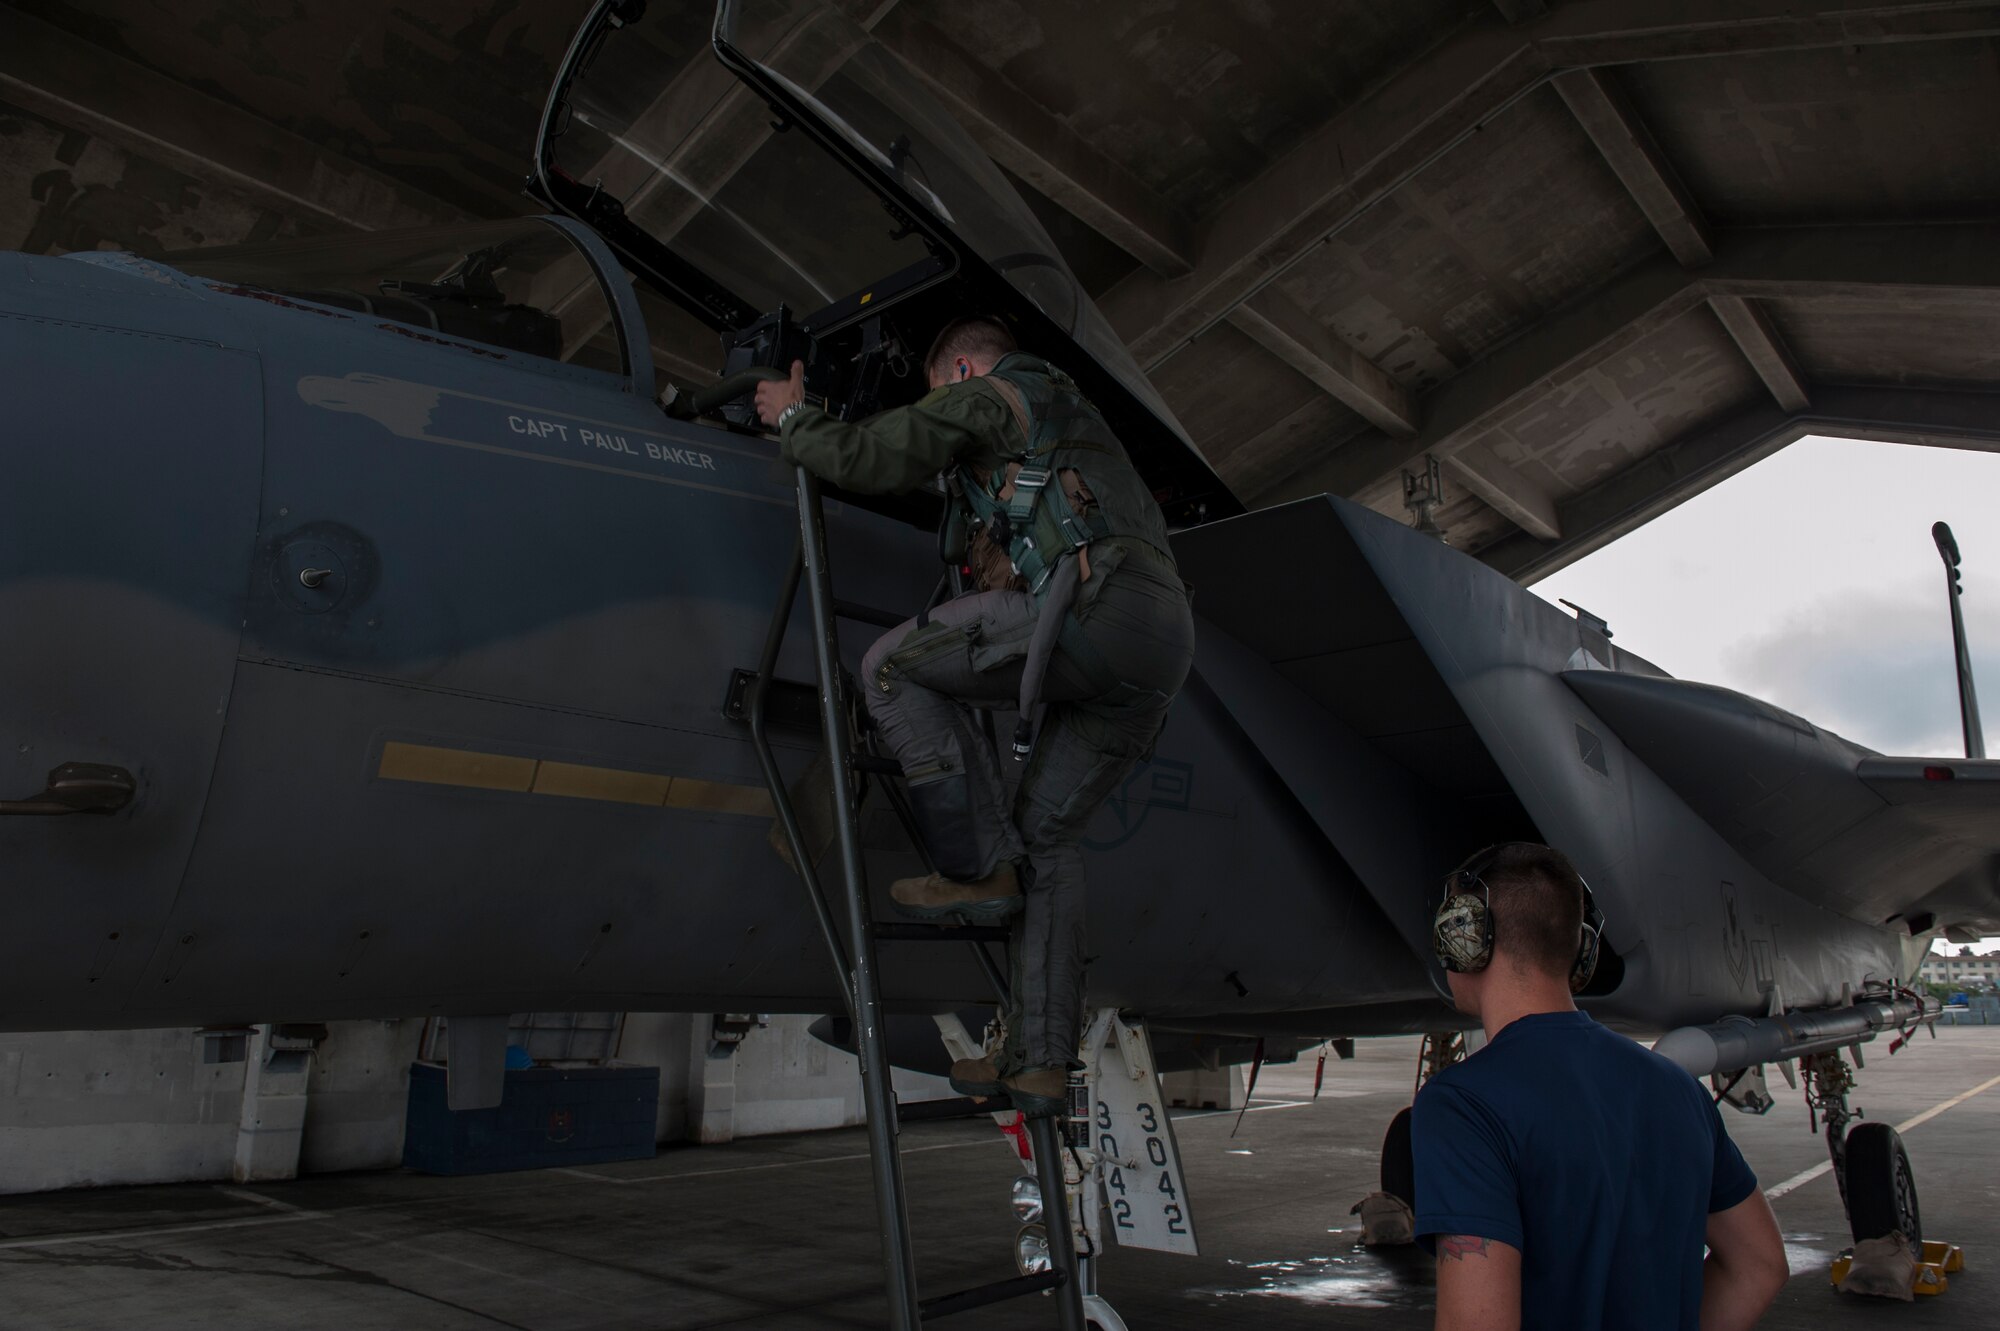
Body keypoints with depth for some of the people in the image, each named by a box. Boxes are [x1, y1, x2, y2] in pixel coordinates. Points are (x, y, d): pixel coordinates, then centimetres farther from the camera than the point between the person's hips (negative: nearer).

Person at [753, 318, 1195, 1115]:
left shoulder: (987, 394, 12)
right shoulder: (1072, 421, 40)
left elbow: (868, 458, 3)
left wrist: (792, 417, 23)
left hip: (1100, 607, -9)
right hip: (1168, 640, 9)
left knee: (894, 666, 2)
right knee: (1046, 834, 13)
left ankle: (980, 872, -1)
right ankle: (1039, 1061, 11)